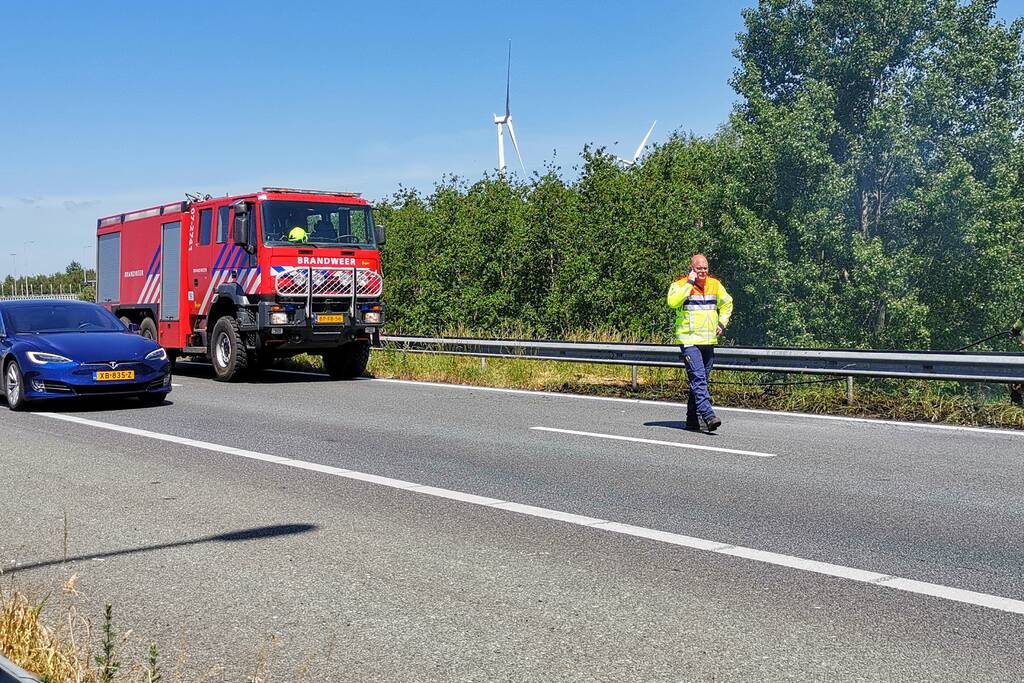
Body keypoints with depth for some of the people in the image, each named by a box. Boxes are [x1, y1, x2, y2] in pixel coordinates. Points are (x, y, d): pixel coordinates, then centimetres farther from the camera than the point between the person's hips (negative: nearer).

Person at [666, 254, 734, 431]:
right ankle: (708, 416, -26)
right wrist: (690, 283, -19)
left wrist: (722, 323, 14)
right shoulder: (680, 284, -5)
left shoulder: (715, 284, 10)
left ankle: (693, 418, 21)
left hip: (709, 341, 6)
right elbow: (672, 302, -24)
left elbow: (727, 303, 27)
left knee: (700, 380, 12)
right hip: (689, 341, -6)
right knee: (698, 378, -18)